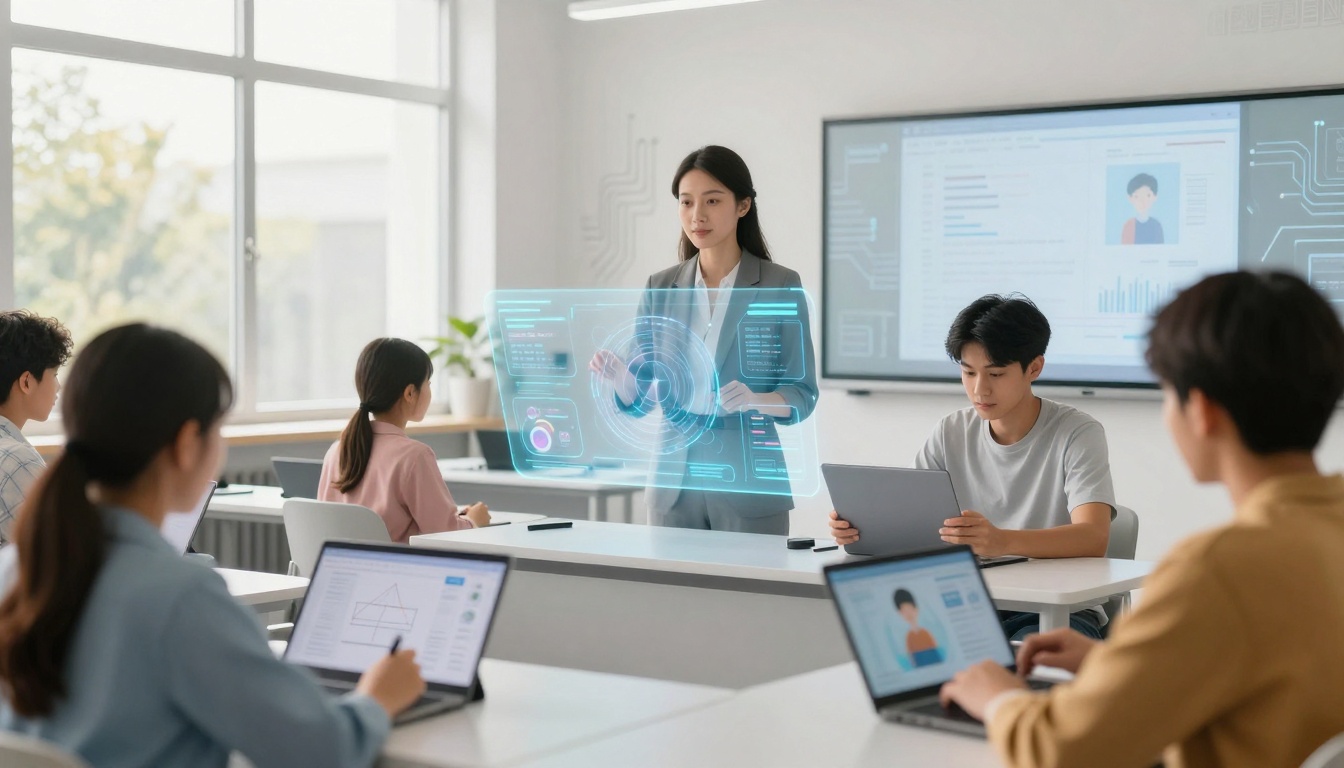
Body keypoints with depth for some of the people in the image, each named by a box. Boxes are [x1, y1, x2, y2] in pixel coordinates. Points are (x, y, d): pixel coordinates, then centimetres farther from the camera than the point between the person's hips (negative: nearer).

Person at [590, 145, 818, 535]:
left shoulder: (780, 285, -4)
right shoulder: (661, 288, 6)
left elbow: (802, 396, -4)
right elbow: (639, 398, 6)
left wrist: (753, 400, -24)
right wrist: (617, 375, -16)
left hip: (748, 480, -3)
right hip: (674, 479, 3)